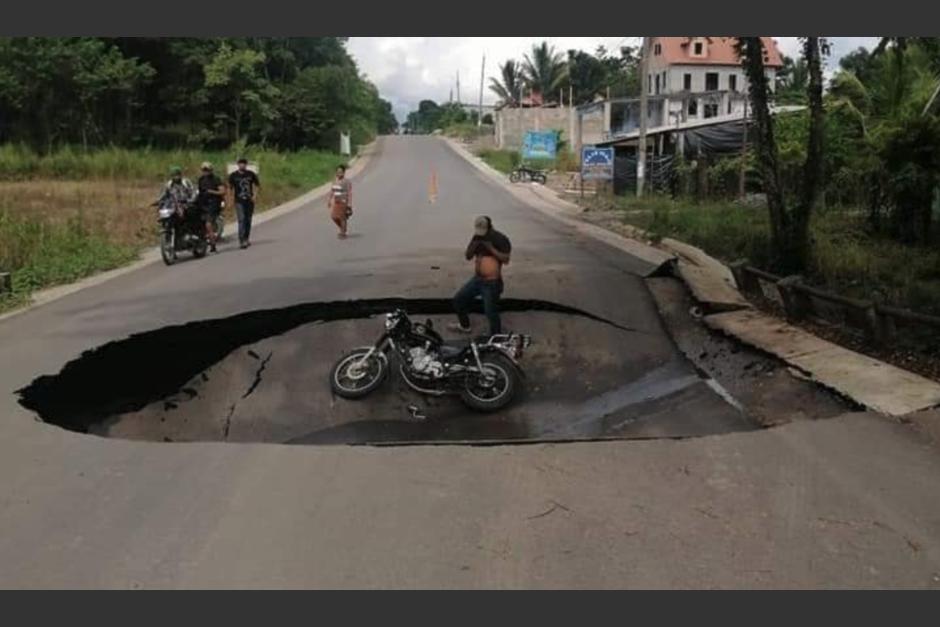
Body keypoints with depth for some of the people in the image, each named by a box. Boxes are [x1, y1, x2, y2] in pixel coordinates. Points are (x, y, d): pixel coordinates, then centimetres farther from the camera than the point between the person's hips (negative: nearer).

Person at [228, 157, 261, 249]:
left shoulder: (251, 174, 4)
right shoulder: (233, 175, -1)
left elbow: (257, 185, 14)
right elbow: (230, 187, 3)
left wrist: (255, 195, 1)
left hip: (249, 200, 3)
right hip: (239, 201, -3)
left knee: (248, 220, 11)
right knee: (241, 220, -14)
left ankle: (246, 239, 28)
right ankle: (241, 241, -17)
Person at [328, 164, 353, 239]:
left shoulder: (347, 182, -14)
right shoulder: (335, 180, 7)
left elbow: (349, 194, -15)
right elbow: (332, 191, 15)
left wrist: (349, 205, -17)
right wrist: (329, 201, 15)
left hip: (343, 202, -7)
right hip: (336, 202, 7)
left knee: (342, 218, -1)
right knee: (334, 216, 6)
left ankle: (343, 233, 12)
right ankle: (342, 229, 28)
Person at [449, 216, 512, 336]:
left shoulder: (500, 239, -13)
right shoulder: (477, 237, 6)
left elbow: (506, 259, -20)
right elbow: (468, 256, 6)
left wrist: (491, 248, -25)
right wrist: (474, 245, -12)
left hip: (492, 282, -7)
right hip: (477, 279, 7)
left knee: (491, 312, -8)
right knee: (458, 299, 14)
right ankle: (464, 325, 36)